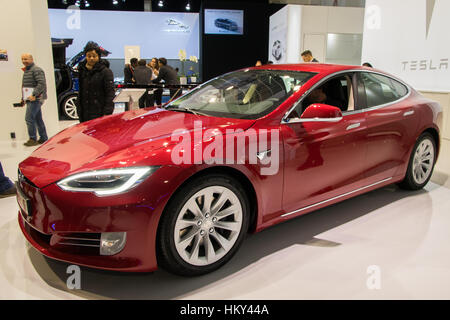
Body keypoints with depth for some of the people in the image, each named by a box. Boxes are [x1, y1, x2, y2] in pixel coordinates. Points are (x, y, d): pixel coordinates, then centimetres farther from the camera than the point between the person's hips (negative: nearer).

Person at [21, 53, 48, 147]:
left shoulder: (36, 70, -9)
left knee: (29, 118, -13)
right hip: (30, 99, 10)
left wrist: (34, 95, -27)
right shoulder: (26, 71, 22)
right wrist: (23, 98, 20)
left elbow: (42, 83, -21)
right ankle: (43, 138, 15)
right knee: (38, 119, 10)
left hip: (36, 99, -10)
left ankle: (33, 139, -8)